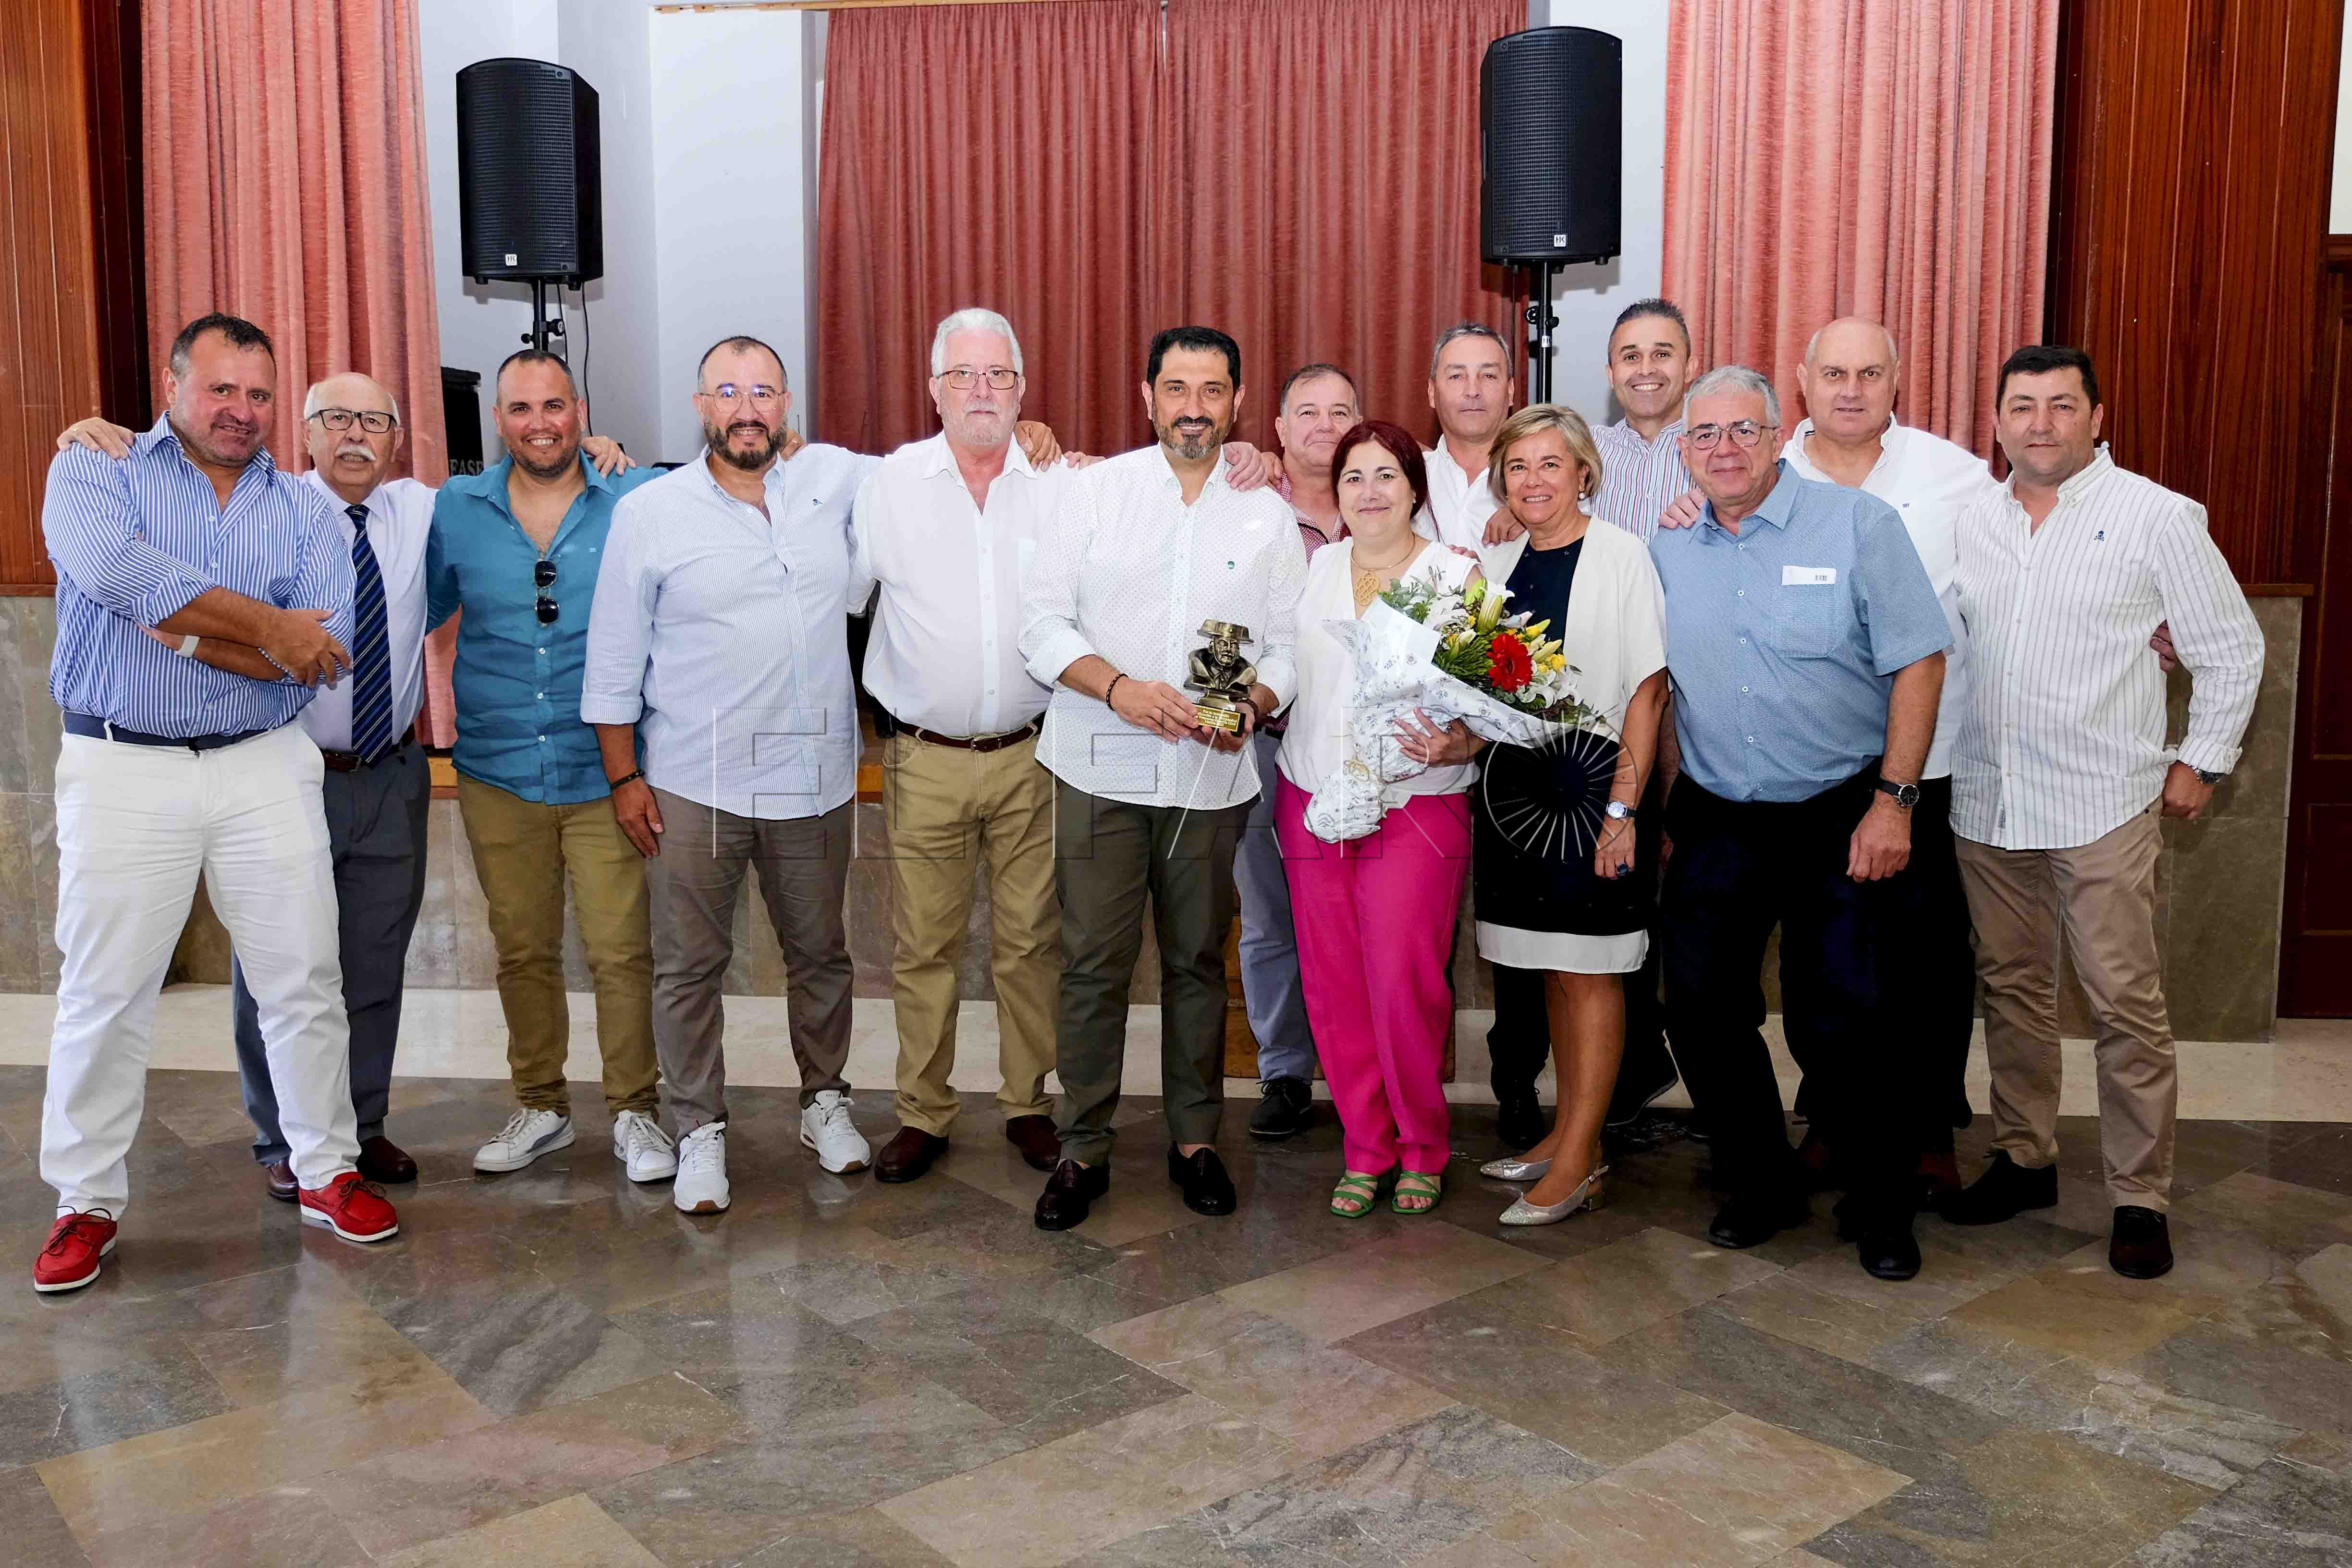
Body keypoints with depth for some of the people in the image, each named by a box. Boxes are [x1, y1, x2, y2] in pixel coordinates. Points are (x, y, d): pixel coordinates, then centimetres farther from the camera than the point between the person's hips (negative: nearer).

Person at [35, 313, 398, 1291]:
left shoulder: (303, 508, 7)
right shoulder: (93, 471, 2)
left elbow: (328, 649, -7)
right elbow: (116, 570, -20)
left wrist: (184, 630, -15)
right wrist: (268, 628, -16)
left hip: (265, 769, 2)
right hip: (122, 770, -2)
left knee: (304, 981, 6)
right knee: (103, 993, 4)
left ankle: (326, 1171, 20)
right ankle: (88, 1201, 19)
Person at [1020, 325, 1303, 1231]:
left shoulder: (1268, 514, 7)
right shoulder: (1097, 489, 3)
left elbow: (1287, 647, 7)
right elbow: (1043, 626, -2)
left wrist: (1251, 703, -15)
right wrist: (1120, 688, -18)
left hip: (1212, 776, 2)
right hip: (1101, 770, -1)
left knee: (1199, 961, 11)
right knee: (1094, 963, -1)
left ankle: (1195, 1139, 25)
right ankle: (1083, 1148, 13)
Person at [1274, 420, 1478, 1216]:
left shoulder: (1456, 574, -1)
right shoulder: (1314, 567, 12)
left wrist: (1453, 745, -20)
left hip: (1416, 810, -4)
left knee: (1405, 986, -8)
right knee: (1334, 986, 6)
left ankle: (1422, 1149, 15)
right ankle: (1366, 1148, 22)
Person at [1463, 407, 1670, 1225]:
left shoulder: (1620, 555, -7)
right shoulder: (1496, 562, 10)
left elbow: (1647, 689, -10)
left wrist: (1624, 806, -15)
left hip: (1594, 780, -6)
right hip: (1516, 780, 6)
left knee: (1590, 971, 0)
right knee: (1553, 971, 13)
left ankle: (1579, 1164, 6)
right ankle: (1568, 1133, 25)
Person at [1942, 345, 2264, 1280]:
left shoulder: (2157, 517, -2)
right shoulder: (1970, 523, 9)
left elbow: (2232, 650, 3)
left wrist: (2202, 762, 1)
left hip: (2103, 805, -4)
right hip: (1985, 803, 4)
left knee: (2125, 1001, -3)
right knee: (2011, 987, 13)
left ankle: (2141, 1198, 9)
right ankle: (2025, 1160, 27)